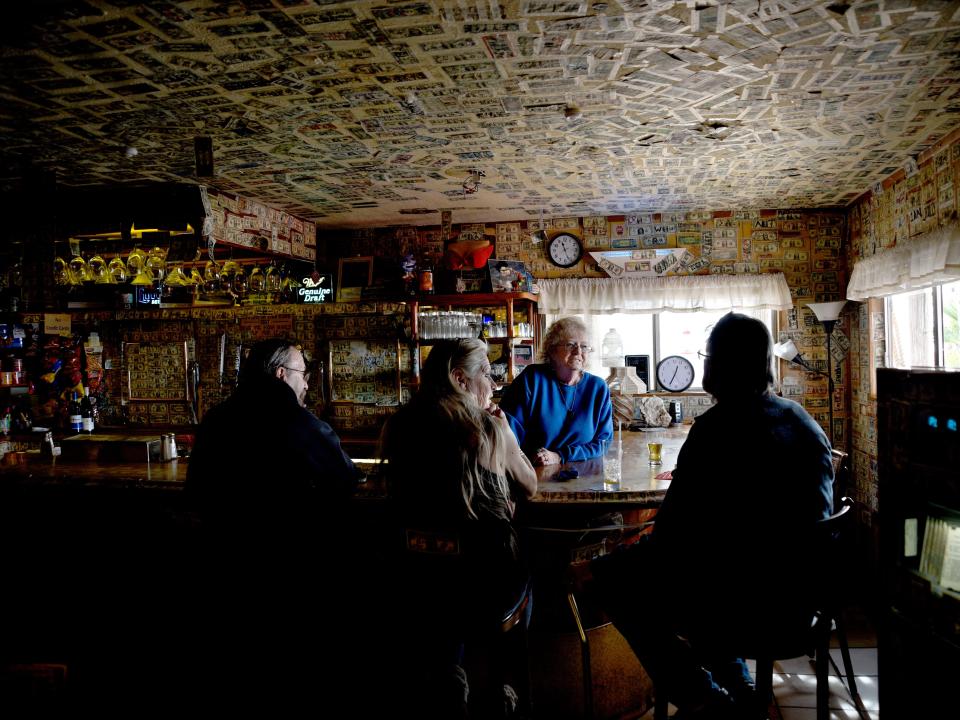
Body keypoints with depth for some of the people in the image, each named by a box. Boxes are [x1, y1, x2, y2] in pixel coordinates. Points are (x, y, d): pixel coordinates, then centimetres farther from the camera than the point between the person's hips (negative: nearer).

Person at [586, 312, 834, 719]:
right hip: (800, 600, 8)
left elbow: (673, 533, -17)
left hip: (746, 607, -8)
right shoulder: (801, 420, 4)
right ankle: (734, 686, 29)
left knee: (614, 577, 8)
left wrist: (601, 567, 0)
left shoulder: (716, 428, -20)